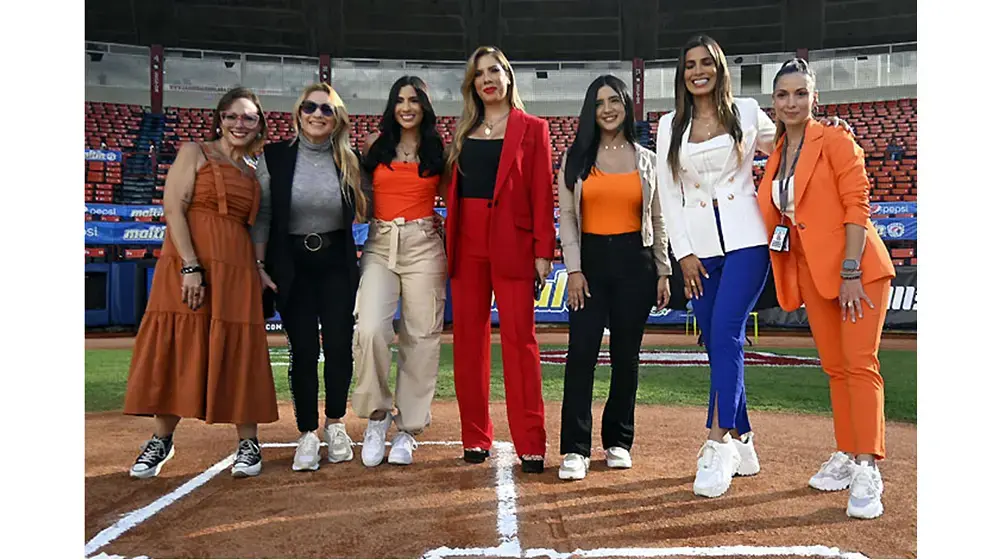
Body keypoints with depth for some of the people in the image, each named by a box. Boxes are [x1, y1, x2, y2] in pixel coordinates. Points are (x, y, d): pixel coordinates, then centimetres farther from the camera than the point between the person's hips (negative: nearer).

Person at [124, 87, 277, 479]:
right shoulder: (194, 153, 5)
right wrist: (191, 267, -16)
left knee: (238, 352, 2)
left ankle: (248, 442, 13)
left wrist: (261, 268, 4)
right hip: (188, 264, -3)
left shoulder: (253, 172, 18)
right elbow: (173, 208, -6)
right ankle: (161, 440, 16)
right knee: (177, 347, -1)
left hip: (237, 269, 3)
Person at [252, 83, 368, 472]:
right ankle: (307, 435, 11)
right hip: (291, 264, -1)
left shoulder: (348, 161, 2)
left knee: (339, 344, 0)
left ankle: (335, 426, 20)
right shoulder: (274, 157, -2)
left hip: (337, 263, 1)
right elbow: (262, 215, -1)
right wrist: (258, 264, -6)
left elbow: (362, 211, 11)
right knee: (303, 349, -1)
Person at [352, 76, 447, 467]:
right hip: (380, 245, 0)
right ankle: (378, 414, 5)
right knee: (369, 330, -18)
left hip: (423, 246, 0)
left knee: (421, 337, 0)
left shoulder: (438, 149, 8)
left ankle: (408, 428, 13)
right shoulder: (375, 144, 10)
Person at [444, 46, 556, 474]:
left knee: (519, 339, -5)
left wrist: (543, 250, -10)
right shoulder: (464, 131, 17)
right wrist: (448, 241, 3)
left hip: (513, 243, -4)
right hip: (467, 244, 4)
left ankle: (530, 444, 0)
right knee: (468, 339, 5)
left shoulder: (532, 129, 5)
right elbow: (453, 188, 13)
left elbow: (542, 193, -2)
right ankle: (475, 437, 16)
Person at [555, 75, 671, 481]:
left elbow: (657, 220, 10)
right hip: (589, 259, -1)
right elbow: (566, 217, 1)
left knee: (626, 355, 6)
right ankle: (575, 450, -4)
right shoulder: (576, 158, 6)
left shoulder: (647, 161, 9)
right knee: (581, 353, -8)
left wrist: (663, 272, 4)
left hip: (635, 261, 1)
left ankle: (618, 441, 20)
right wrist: (574, 269, -8)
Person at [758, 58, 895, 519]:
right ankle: (845, 457, 22)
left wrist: (851, 273, -19)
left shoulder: (835, 141, -5)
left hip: (856, 267, -6)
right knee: (835, 368, 11)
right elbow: (771, 217, 17)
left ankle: (867, 471, -5)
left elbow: (857, 205, -12)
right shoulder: (774, 156, 13)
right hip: (812, 273, 6)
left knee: (860, 365, -9)